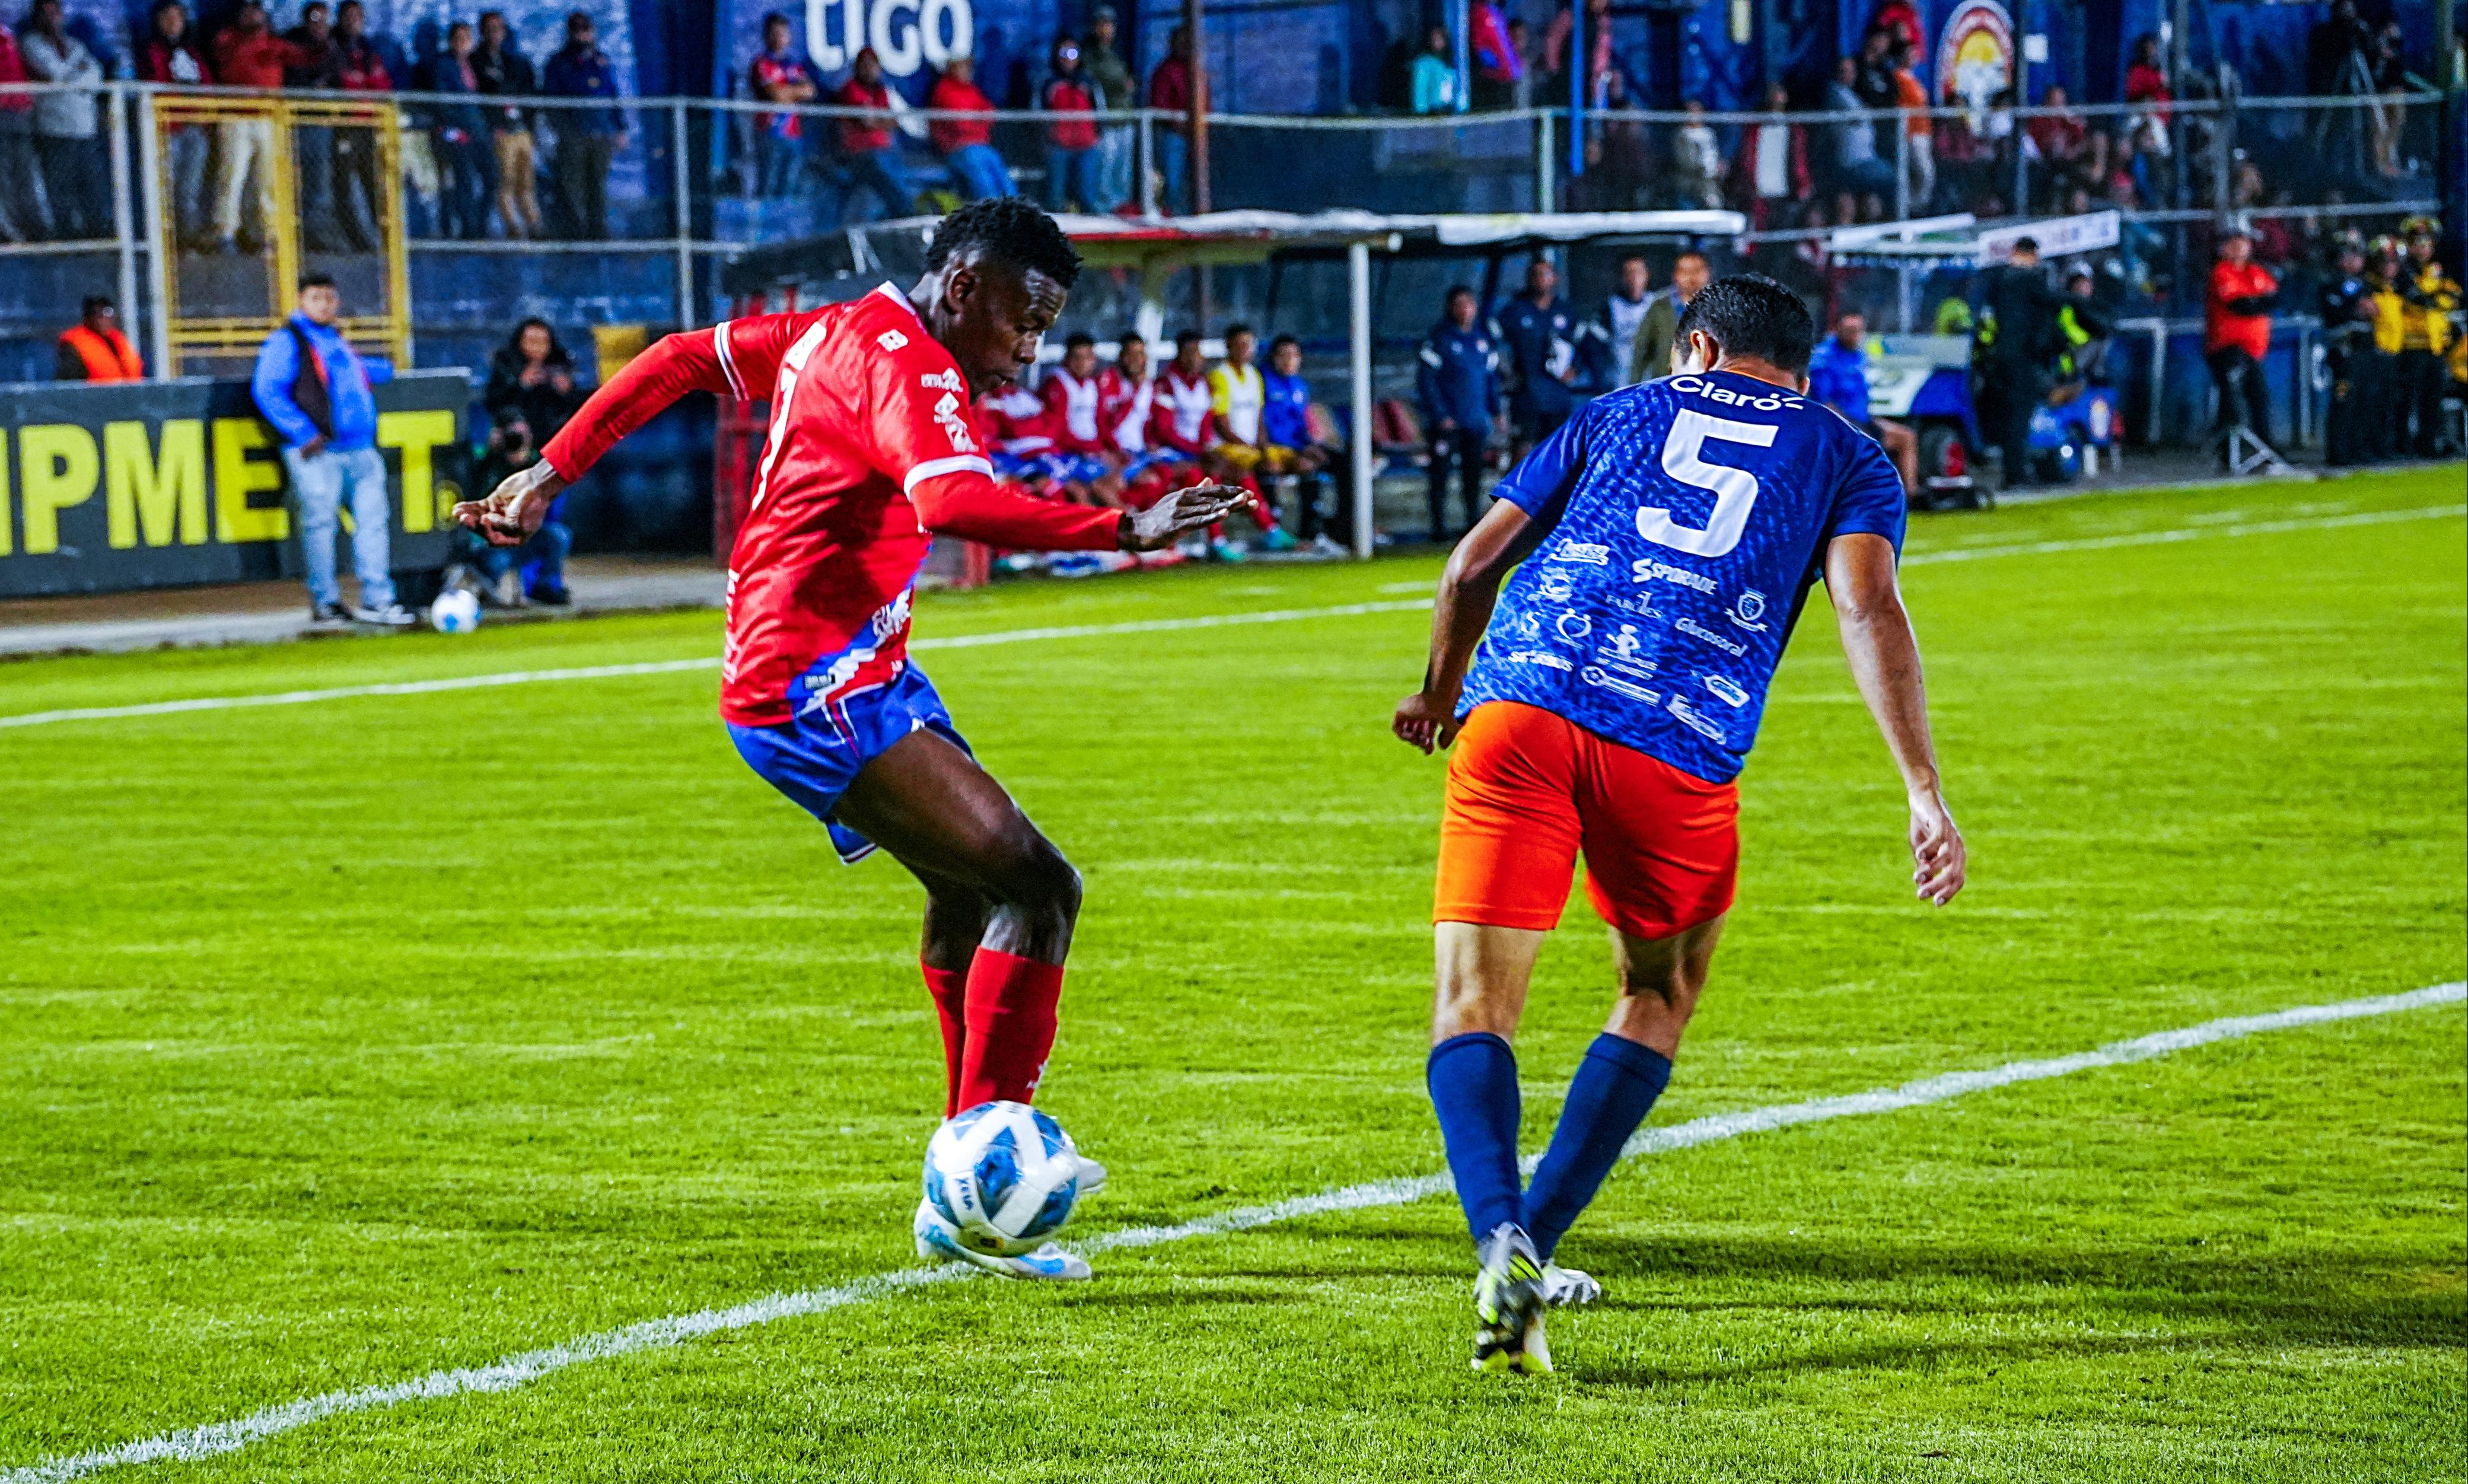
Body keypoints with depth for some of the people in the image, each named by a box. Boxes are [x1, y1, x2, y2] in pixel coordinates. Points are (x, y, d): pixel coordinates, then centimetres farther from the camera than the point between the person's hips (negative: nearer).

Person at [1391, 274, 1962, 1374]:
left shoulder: (1622, 413, 26)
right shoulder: (1847, 459, 20)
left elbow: (1474, 564, 25)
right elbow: (1868, 606, 0)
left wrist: (1440, 694, 43)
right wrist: (1925, 794, -4)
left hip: (1520, 707, 1)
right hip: (1678, 751, -1)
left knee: (1473, 1008, 0)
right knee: (1660, 996, 24)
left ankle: (1502, 1244, -26)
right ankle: (1535, 1246, 15)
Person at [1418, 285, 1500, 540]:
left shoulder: (1484, 337, 10)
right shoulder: (1440, 338, -6)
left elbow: (1492, 376, 19)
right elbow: (1425, 379, -8)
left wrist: (1496, 409, 11)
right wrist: (1440, 416, -13)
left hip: (1477, 421, 5)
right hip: (1447, 421, -5)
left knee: (1474, 472, 9)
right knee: (1441, 473, -3)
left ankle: (1474, 520, 18)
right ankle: (1439, 526, 0)